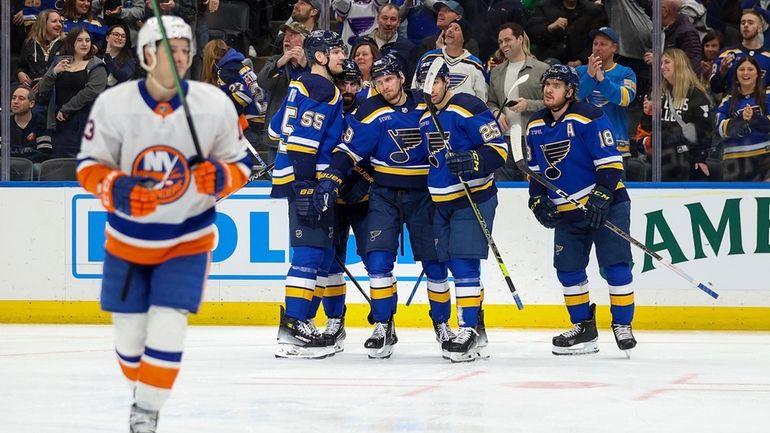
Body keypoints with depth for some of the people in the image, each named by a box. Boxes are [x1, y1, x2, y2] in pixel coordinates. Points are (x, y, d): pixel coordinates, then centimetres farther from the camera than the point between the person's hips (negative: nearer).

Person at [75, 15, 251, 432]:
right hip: (128, 238, 1)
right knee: (129, 328, 8)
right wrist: (115, 188, -28)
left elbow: (239, 163, -2)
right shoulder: (113, 104, -16)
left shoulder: (215, 104, -14)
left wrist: (220, 177, -25)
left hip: (188, 238, -1)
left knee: (167, 327, -14)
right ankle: (142, 393, 37)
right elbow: (89, 165, -7)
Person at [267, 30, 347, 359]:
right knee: (311, 252, -13)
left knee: (323, 253, 13)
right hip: (308, 183, -11)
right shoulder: (320, 90, -13)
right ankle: (292, 329, -18)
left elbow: (278, 127, 27)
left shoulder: (302, 85, 18)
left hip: (309, 182, 11)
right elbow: (302, 141, -21)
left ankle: (301, 321, 15)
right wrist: (305, 189, -25)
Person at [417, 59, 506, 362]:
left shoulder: (469, 109, -13)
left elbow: (498, 149, -17)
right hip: (442, 201, 8)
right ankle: (473, 326, 16)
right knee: (454, 264, 8)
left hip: (474, 198, -8)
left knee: (464, 264, -14)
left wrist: (472, 162, -32)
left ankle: (469, 330, -13)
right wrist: (425, 194, 22)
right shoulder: (426, 118, 14)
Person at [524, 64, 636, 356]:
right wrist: (538, 199, 5)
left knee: (615, 265, -9)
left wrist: (601, 197, -24)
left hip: (606, 204, -6)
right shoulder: (535, 127, 7)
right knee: (568, 270, 5)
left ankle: (622, 325, 0)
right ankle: (584, 328, 17)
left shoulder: (589, 118, -14)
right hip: (566, 211, 6)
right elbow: (535, 168, 18)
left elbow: (610, 161, -17)